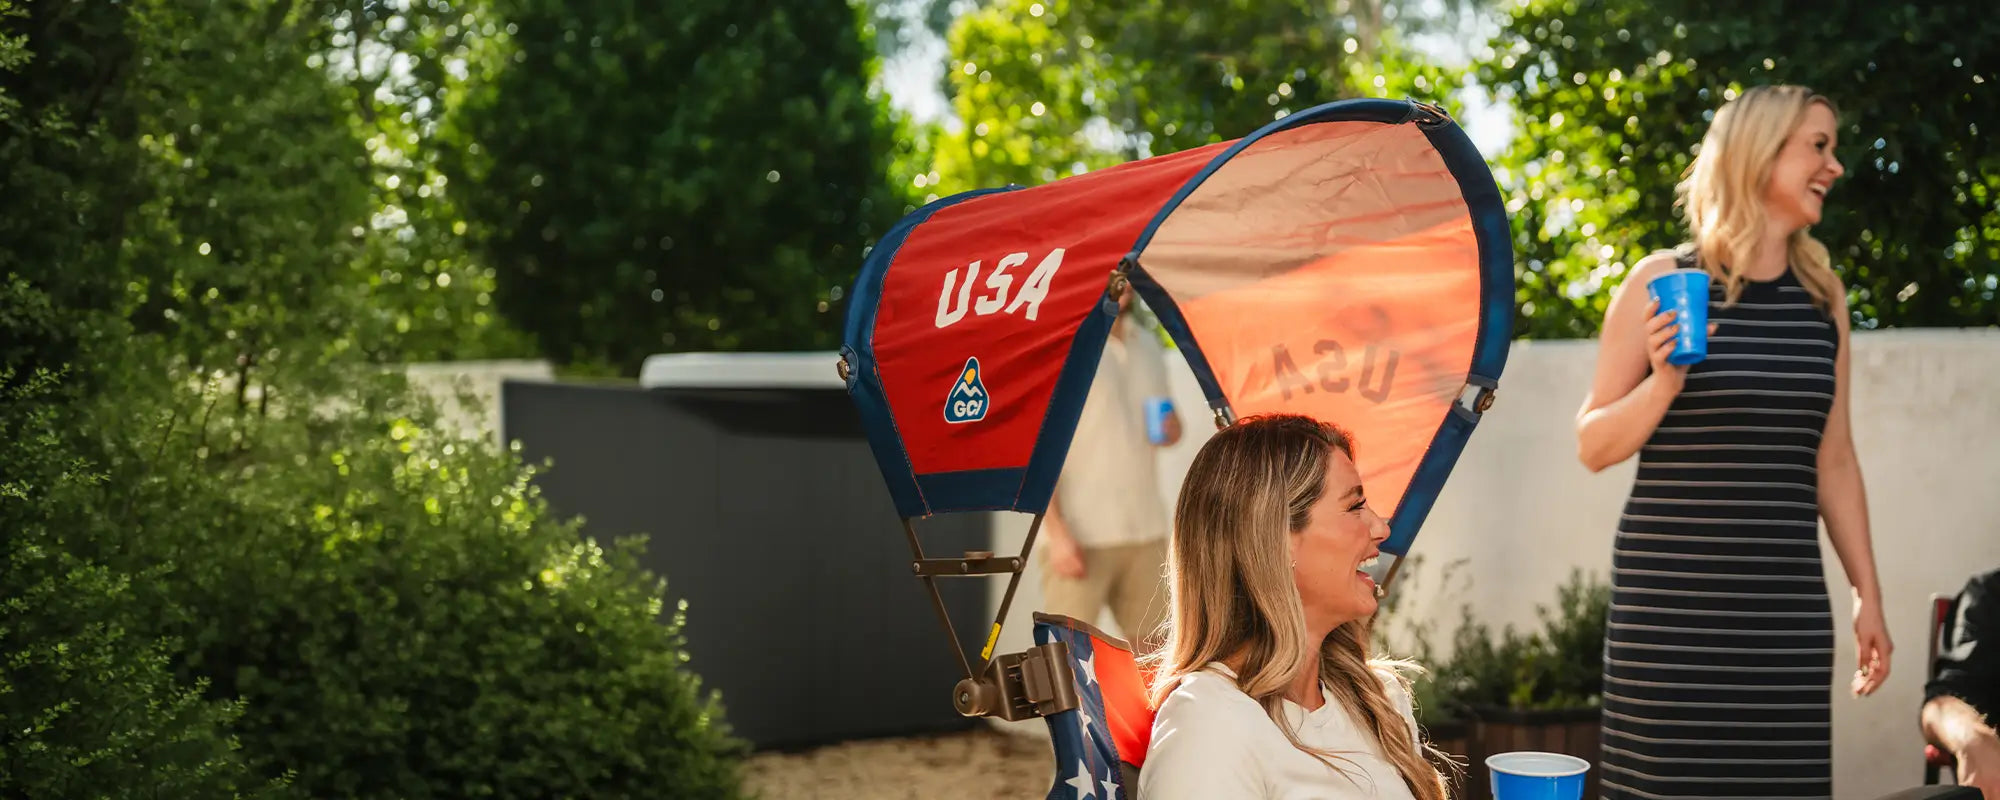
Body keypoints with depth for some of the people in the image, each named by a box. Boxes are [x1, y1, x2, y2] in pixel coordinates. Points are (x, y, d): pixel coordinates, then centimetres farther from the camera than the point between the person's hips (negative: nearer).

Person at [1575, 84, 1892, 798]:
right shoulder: (1662, 282, -3)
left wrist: (1868, 594, 13)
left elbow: (1834, 458, 15)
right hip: (1672, 597, -4)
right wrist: (1665, 382, -16)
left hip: (1787, 602, 4)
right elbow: (1593, 446, 1)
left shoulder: (1822, 294, 9)